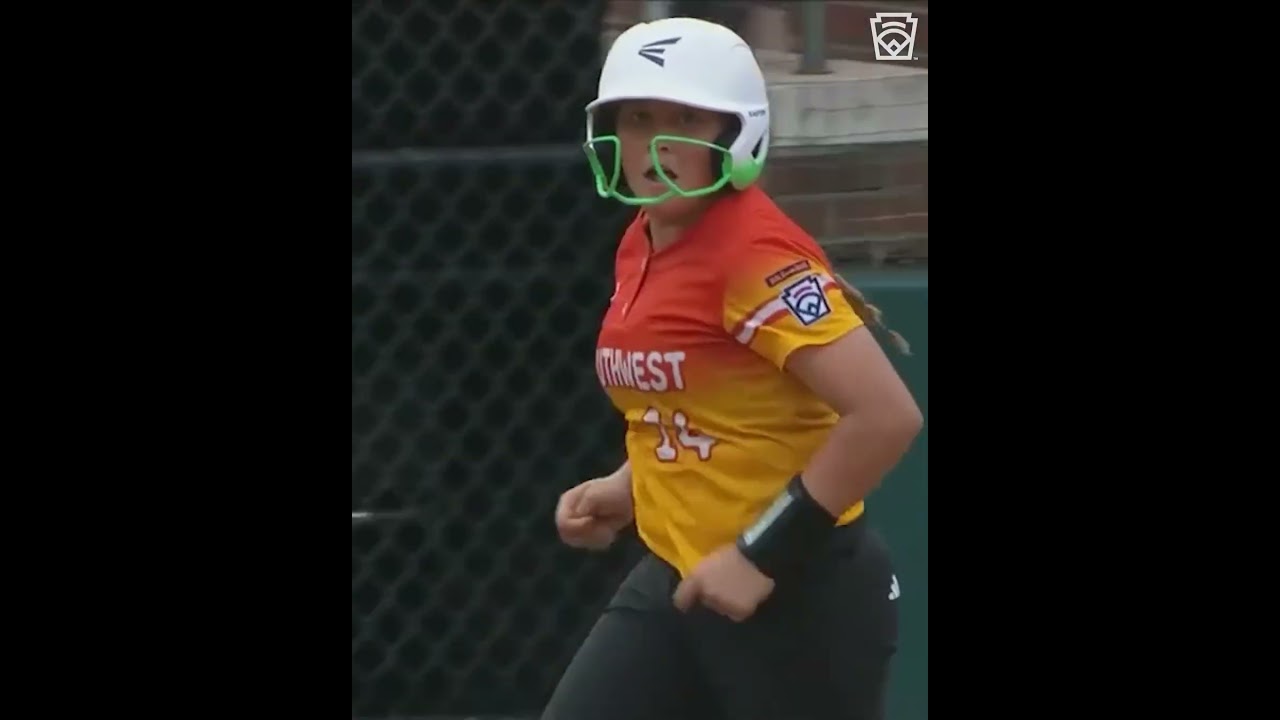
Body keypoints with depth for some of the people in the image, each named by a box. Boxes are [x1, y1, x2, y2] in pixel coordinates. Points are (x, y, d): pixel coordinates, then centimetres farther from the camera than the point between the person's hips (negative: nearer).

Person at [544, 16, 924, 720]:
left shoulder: (756, 253, -18)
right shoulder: (641, 247, 9)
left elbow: (887, 416, -24)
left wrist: (765, 554, -21)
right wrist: (629, 490, 9)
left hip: (798, 593, -8)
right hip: (676, 581, 9)